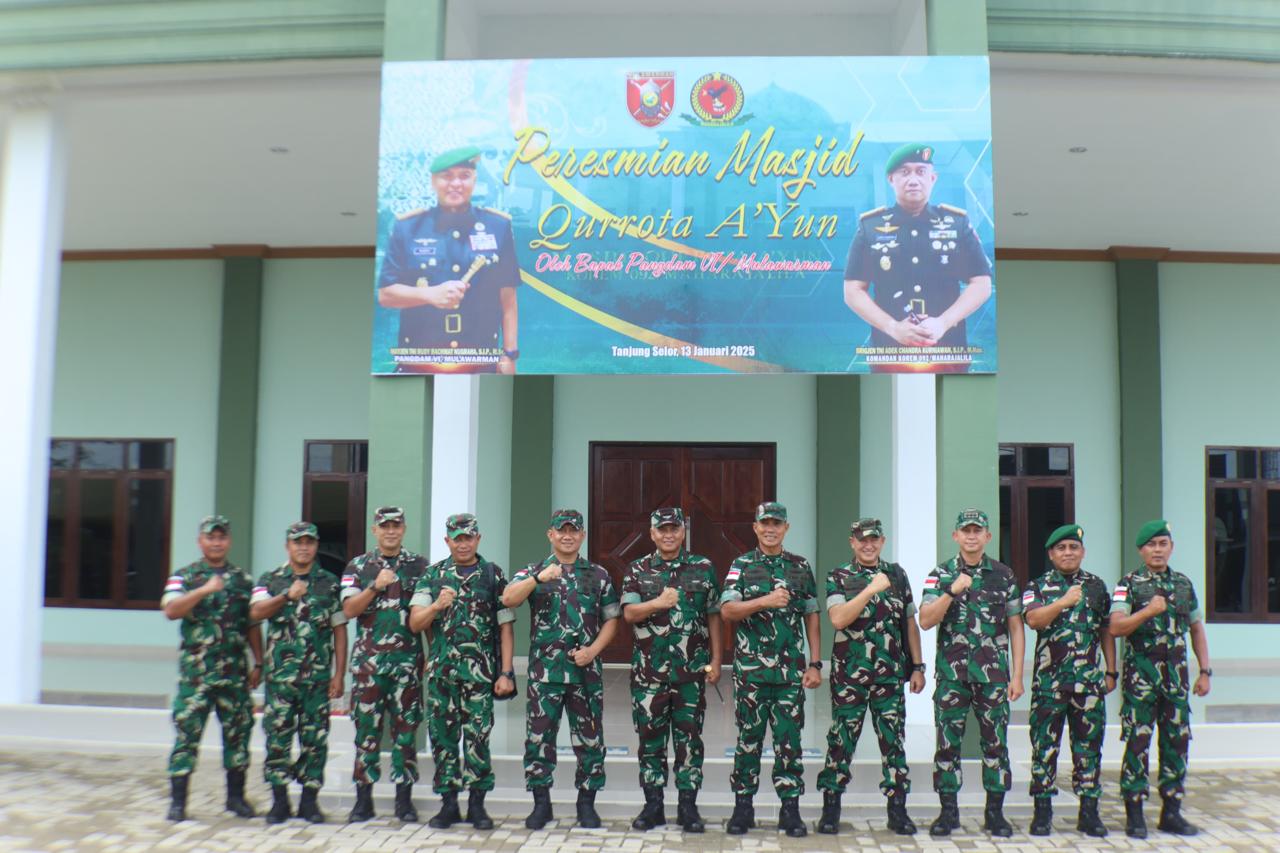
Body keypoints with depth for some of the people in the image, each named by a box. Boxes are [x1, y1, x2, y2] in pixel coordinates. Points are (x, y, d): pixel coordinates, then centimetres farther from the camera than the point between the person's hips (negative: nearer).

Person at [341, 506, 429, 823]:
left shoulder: (420, 566, 8)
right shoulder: (358, 567, 8)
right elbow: (349, 610, -2)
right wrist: (375, 586, -15)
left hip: (408, 661, 0)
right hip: (368, 661, 0)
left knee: (406, 730, 3)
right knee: (366, 728, 3)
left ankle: (404, 799, 12)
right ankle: (363, 799, 12)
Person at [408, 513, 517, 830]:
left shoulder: (494, 575, 5)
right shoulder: (432, 575, 9)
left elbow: (505, 628, 3)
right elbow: (415, 623, 3)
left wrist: (506, 673, -4)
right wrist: (437, 606, -17)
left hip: (480, 671, -2)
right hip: (440, 669, 2)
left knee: (477, 736, -3)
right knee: (442, 735, 6)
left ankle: (477, 803, 9)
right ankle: (448, 803, 17)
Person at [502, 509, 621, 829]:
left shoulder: (598, 574, 9)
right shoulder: (533, 572, 5)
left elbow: (611, 619, 8)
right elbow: (508, 599, -13)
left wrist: (593, 650, -7)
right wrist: (538, 578, -27)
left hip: (586, 670, 1)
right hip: (545, 670, -1)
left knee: (590, 737, 6)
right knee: (539, 736, 2)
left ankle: (587, 803, 19)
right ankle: (541, 803, 15)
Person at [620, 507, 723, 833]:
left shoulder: (703, 568, 5)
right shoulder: (637, 570, 5)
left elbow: (714, 617, 6)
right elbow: (629, 613, -5)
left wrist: (716, 661, 2)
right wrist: (658, 602, -22)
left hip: (692, 671, 0)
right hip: (649, 671, 0)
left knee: (689, 738, 4)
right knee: (650, 738, 7)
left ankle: (688, 806, 14)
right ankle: (653, 805, 17)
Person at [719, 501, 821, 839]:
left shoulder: (801, 567, 9)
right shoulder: (741, 566, 4)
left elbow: (812, 618, 9)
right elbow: (727, 611, -7)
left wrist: (815, 664, 3)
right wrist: (765, 601, -19)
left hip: (791, 670, 1)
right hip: (750, 669, -1)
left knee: (789, 739, 3)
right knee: (749, 737, 6)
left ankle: (790, 809, 13)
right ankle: (743, 806, 16)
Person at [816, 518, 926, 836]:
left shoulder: (897, 575, 10)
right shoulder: (838, 578, 0)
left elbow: (910, 623, 12)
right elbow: (838, 619, -16)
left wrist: (917, 667, 9)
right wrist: (872, 589, -19)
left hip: (891, 675, 3)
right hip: (849, 675, -2)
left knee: (894, 740, 6)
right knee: (841, 741, 4)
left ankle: (897, 809, 17)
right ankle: (830, 807, 15)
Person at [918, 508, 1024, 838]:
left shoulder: (1004, 575, 6)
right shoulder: (940, 575, 3)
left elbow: (1015, 628, 7)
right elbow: (925, 621, -7)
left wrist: (1017, 675, 2)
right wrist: (951, 592, -19)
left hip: (994, 675, 1)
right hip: (951, 674, 0)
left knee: (995, 742, 5)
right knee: (948, 743, 3)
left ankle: (995, 812, 17)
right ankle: (948, 811, 14)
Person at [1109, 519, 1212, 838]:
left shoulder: (1184, 583, 11)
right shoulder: (1129, 584, -3)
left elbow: (1197, 629, 16)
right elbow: (1116, 627, -12)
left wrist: (1205, 671, 12)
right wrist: (1148, 611, -23)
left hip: (1176, 674, 5)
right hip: (1140, 673, -4)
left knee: (1177, 742, 7)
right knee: (1137, 743, -3)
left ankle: (1171, 812, 18)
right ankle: (1134, 814, 4)